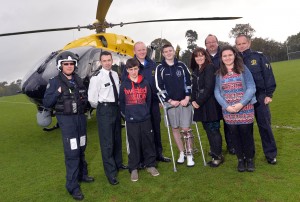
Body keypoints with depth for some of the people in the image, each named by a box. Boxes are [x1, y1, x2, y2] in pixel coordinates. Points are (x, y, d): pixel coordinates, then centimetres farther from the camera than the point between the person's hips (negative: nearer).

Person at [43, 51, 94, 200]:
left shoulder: (78, 80, 8)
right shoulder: (55, 82, -7)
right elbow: (46, 103, -9)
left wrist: (84, 100, 1)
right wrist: (58, 93, -21)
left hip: (80, 117, 6)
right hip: (66, 119, -6)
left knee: (81, 149, 17)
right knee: (71, 152, -8)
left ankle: (82, 174, 35)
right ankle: (73, 186, 4)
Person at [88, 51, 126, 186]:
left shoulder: (115, 74, 5)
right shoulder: (97, 77, -14)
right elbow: (92, 98, -13)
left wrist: (118, 105, 4)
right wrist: (102, 107, -1)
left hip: (116, 108, 7)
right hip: (104, 110, -7)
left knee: (117, 138, 20)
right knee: (107, 142, -2)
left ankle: (118, 163, 41)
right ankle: (111, 172, 13)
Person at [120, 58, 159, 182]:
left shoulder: (145, 83, 3)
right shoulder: (124, 85, 0)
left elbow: (149, 100, 10)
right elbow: (121, 102, 5)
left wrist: (146, 111, 6)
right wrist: (127, 114, 2)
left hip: (145, 119, 2)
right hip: (131, 120, -1)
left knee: (148, 143, 9)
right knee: (134, 145, 6)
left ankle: (150, 165, 26)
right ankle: (133, 169, 21)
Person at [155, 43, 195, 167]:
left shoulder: (181, 65, 6)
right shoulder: (160, 68, 1)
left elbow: (188, 82, 5)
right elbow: (159, 87, -3)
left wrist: (187, 98, -5)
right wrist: (170, 100, -8)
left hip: (184, 101, 0)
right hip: (170, 103, 0)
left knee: (186, 129, -2)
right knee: (175, 128, 7)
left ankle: (189, 155, 11)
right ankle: (182, 153, 22)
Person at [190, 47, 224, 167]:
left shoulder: (209, 67, -9)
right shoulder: (196, 70, 14)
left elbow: (209, 87, -17)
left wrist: (199, 102, -15)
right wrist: (193, 100, -1)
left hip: (210, 104, -7)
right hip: (201, 105, 7)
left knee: (213, 130, 0)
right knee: (208, 129, 13)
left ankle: (218, 156, 14)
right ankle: (214, 152, 27)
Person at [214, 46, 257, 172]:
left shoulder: (243, 69, 1)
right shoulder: (219, 73, 6)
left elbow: (251, 88, -5)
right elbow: (217, 92, 3)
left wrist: (241, 104, -16)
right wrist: (226, 106, -11)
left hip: (245, 109, -1)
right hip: (228, 111, 2)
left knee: (247, 134, 4)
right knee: (235, 135, 8)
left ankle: (250, 159, 24)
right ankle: (240, 159, 25)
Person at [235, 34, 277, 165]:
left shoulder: (259, 57, 0)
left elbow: (268, 75, -2)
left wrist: (269, 94, -8)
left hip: (260, 97, -2)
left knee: (265, 126, 4)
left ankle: (271, 154, 18)